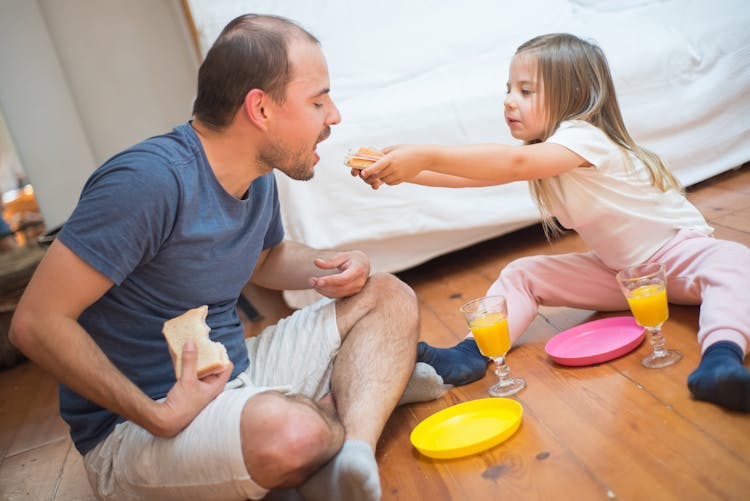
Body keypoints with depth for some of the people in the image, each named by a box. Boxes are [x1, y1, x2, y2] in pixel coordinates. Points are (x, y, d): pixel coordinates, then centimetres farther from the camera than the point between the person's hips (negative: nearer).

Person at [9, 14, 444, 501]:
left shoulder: (259, 178, 3)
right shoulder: (152, 179, -24)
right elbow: (37, 323, -22)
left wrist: (336, 266, 1)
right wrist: (158, 415, -24)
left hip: (237, 374, 8)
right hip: (134, 425, -8)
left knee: (390, 296, 0)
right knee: (291, 431, -39)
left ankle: (356, 447, -22)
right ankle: (370, 391, -5)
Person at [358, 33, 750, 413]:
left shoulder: (584, 137, -27)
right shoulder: (538, 150, -1)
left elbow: (513, 164, -45)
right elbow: (475, 175, -9)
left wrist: (426, 156, -50)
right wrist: (404, 170, -20)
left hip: (677, 251, -6)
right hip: (615, 269, 6)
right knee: (520, 274, -7)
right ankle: (471, 354, -18)